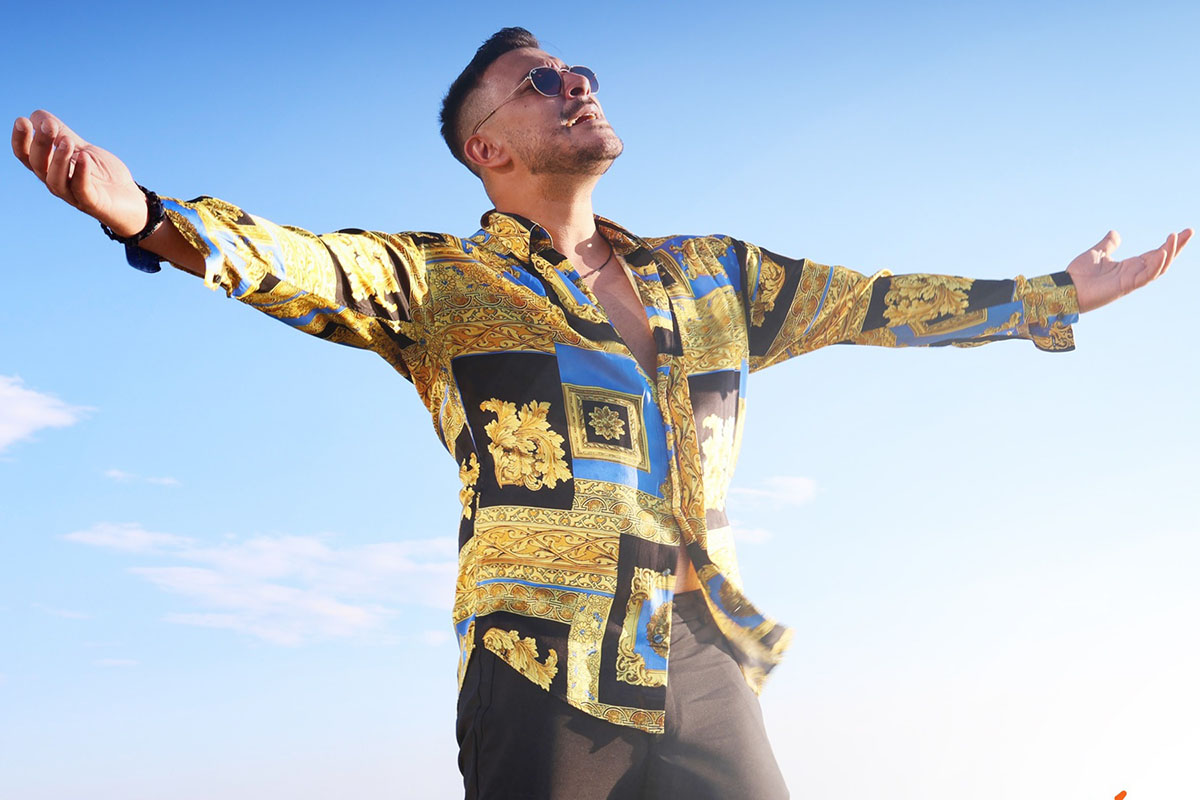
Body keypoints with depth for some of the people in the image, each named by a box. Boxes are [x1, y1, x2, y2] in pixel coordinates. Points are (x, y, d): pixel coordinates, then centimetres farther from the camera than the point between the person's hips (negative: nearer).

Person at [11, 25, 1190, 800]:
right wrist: (150, 217, -33)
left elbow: (872, 302, 23)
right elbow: (310, 268, -15)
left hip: (703, 671, 5)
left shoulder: (709, 276, 17)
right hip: (541, 675, -4)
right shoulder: (445, 281, 3)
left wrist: (1056, 297, 27)